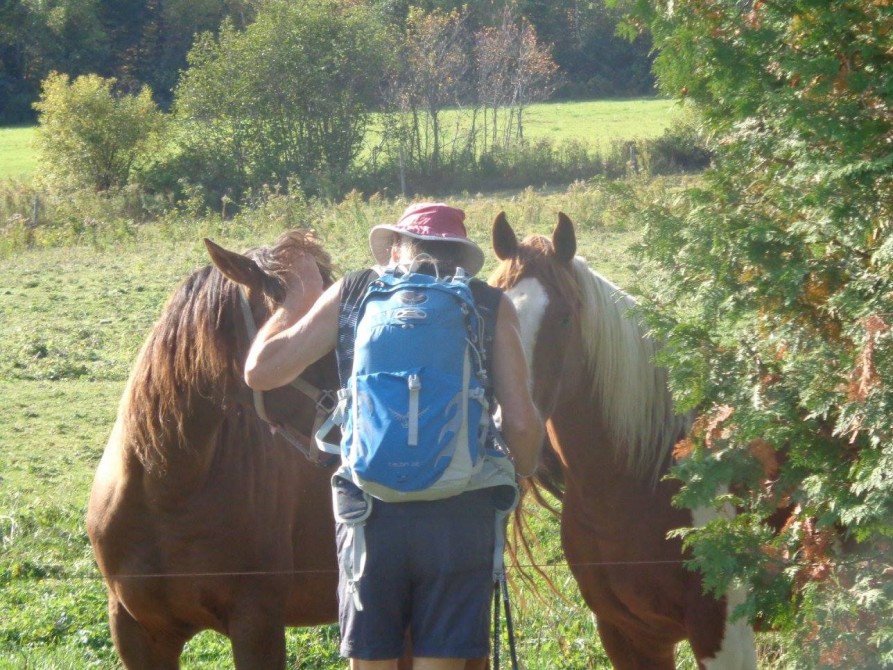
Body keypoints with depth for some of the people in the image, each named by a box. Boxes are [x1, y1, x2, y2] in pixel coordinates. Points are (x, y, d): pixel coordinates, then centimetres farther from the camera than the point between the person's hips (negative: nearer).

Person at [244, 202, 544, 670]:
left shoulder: (352, 293, 8)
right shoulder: (491, 305, 5)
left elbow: (260, 371, 8)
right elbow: (520, 421, -3)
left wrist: (297, 302, 24)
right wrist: (522, 473, 18)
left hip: (369, 510, 1)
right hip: (458, 510, -1)